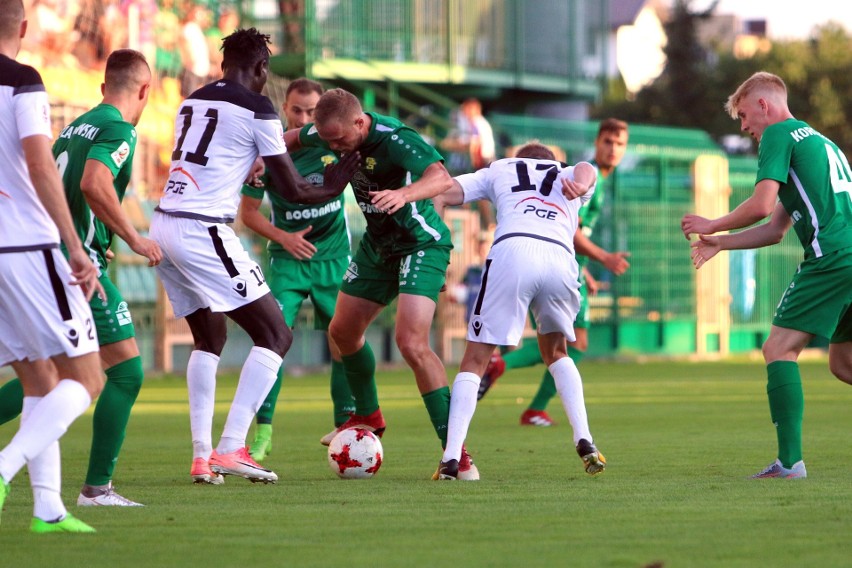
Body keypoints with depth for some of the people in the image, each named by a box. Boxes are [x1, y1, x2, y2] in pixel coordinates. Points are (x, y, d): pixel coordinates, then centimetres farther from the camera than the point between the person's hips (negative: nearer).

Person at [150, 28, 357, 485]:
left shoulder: (192, 103, 15)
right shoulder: (256, 109, -4)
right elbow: (292, 190, 0)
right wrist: (331, 188, 19)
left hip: (163, 225, 8)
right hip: (203, 231, -8)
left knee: (209, 337, 24)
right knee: (275, 334, 0)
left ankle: (201, 456, 16)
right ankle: (231, 449, -10)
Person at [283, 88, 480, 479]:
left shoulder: (394, 139, -30)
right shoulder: (331, 132, -8)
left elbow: (441, 177, -45)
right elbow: (294, 138, 15)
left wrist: (404, 194, -64)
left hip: (421, 245, -8)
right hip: (378, 245, 8)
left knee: (411, 342, -23)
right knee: (342, 331, 16)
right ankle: (368, 417, 42)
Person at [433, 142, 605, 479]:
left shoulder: (499, 170, 33)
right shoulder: (570, 176, 35)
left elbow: (446, 192, 18)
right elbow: (585, 170, 9)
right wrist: (580, 187, -11)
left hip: (511, 249, -2)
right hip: (560, 258, 2)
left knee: (475, 360, 6)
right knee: (555, 352, 27)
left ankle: (451, 458, -8)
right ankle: (584, 442, 12)